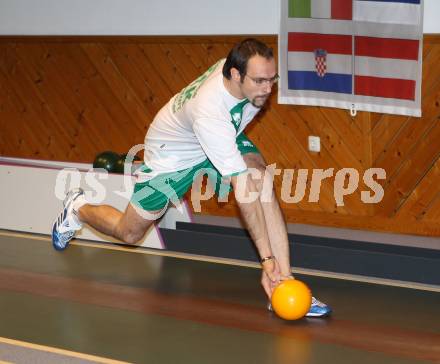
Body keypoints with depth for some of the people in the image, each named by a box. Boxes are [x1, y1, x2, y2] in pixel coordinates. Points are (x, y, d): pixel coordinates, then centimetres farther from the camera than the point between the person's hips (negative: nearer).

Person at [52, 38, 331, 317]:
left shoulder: (250, 66, -27)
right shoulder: (209, 113, -45)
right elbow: (244, 191, -46)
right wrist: (266, 257, -44)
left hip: (226, 139, 6)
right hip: (172, 155, -5)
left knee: (261, 178, -25)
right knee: (130, 233, 8)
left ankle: (284, 279, -25)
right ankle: (79, 208, 41)